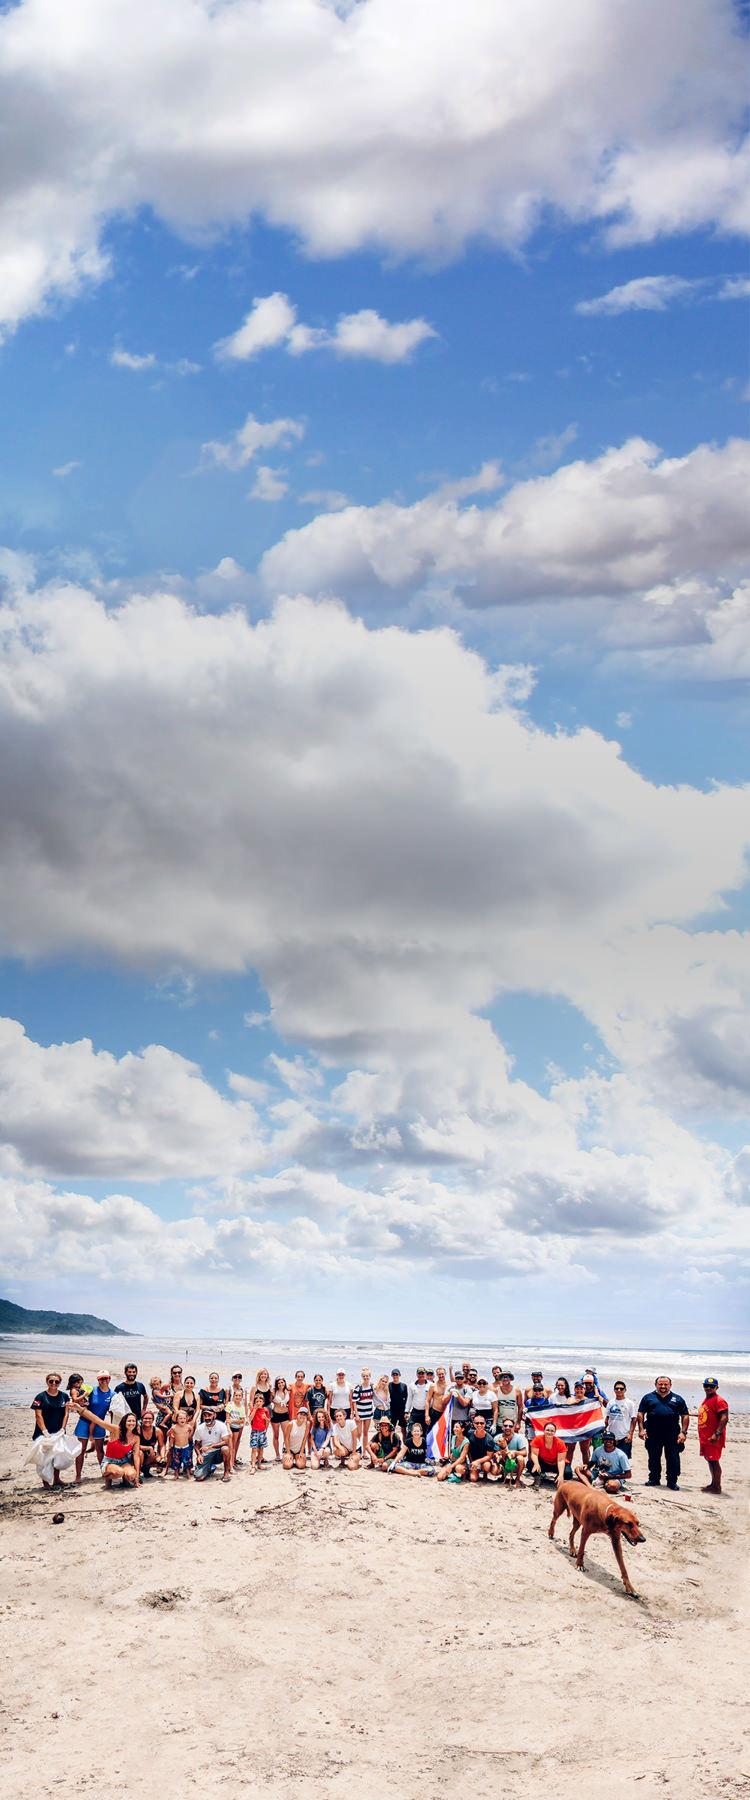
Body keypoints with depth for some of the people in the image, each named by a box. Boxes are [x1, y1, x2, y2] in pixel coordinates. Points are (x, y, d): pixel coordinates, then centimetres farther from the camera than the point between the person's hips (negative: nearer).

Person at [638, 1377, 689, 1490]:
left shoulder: (677, 1399, 11)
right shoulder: (648, 1398, 11)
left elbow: (685, 1416, 9)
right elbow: (640, 1414, 9)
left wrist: (683, 1432, -1)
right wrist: (641, 1429, -2)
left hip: (672, 1435, -1)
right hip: (653, 1434, 1)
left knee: (673, 1458, -3)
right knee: (653, 1458, 7)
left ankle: (672, 1481, 7)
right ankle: (654, 1479, 20)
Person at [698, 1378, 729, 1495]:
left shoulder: (719, 1401, -14)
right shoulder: (706, 1400, 17)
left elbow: (724, 1418, -23)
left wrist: (717, 1433, -31)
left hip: (713, 1438, -10)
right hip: (705, 1437, 10)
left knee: (714, 1461, -9)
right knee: (710, 1460, 17)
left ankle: (717, 1488, -6)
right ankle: (713, 1484, 27)